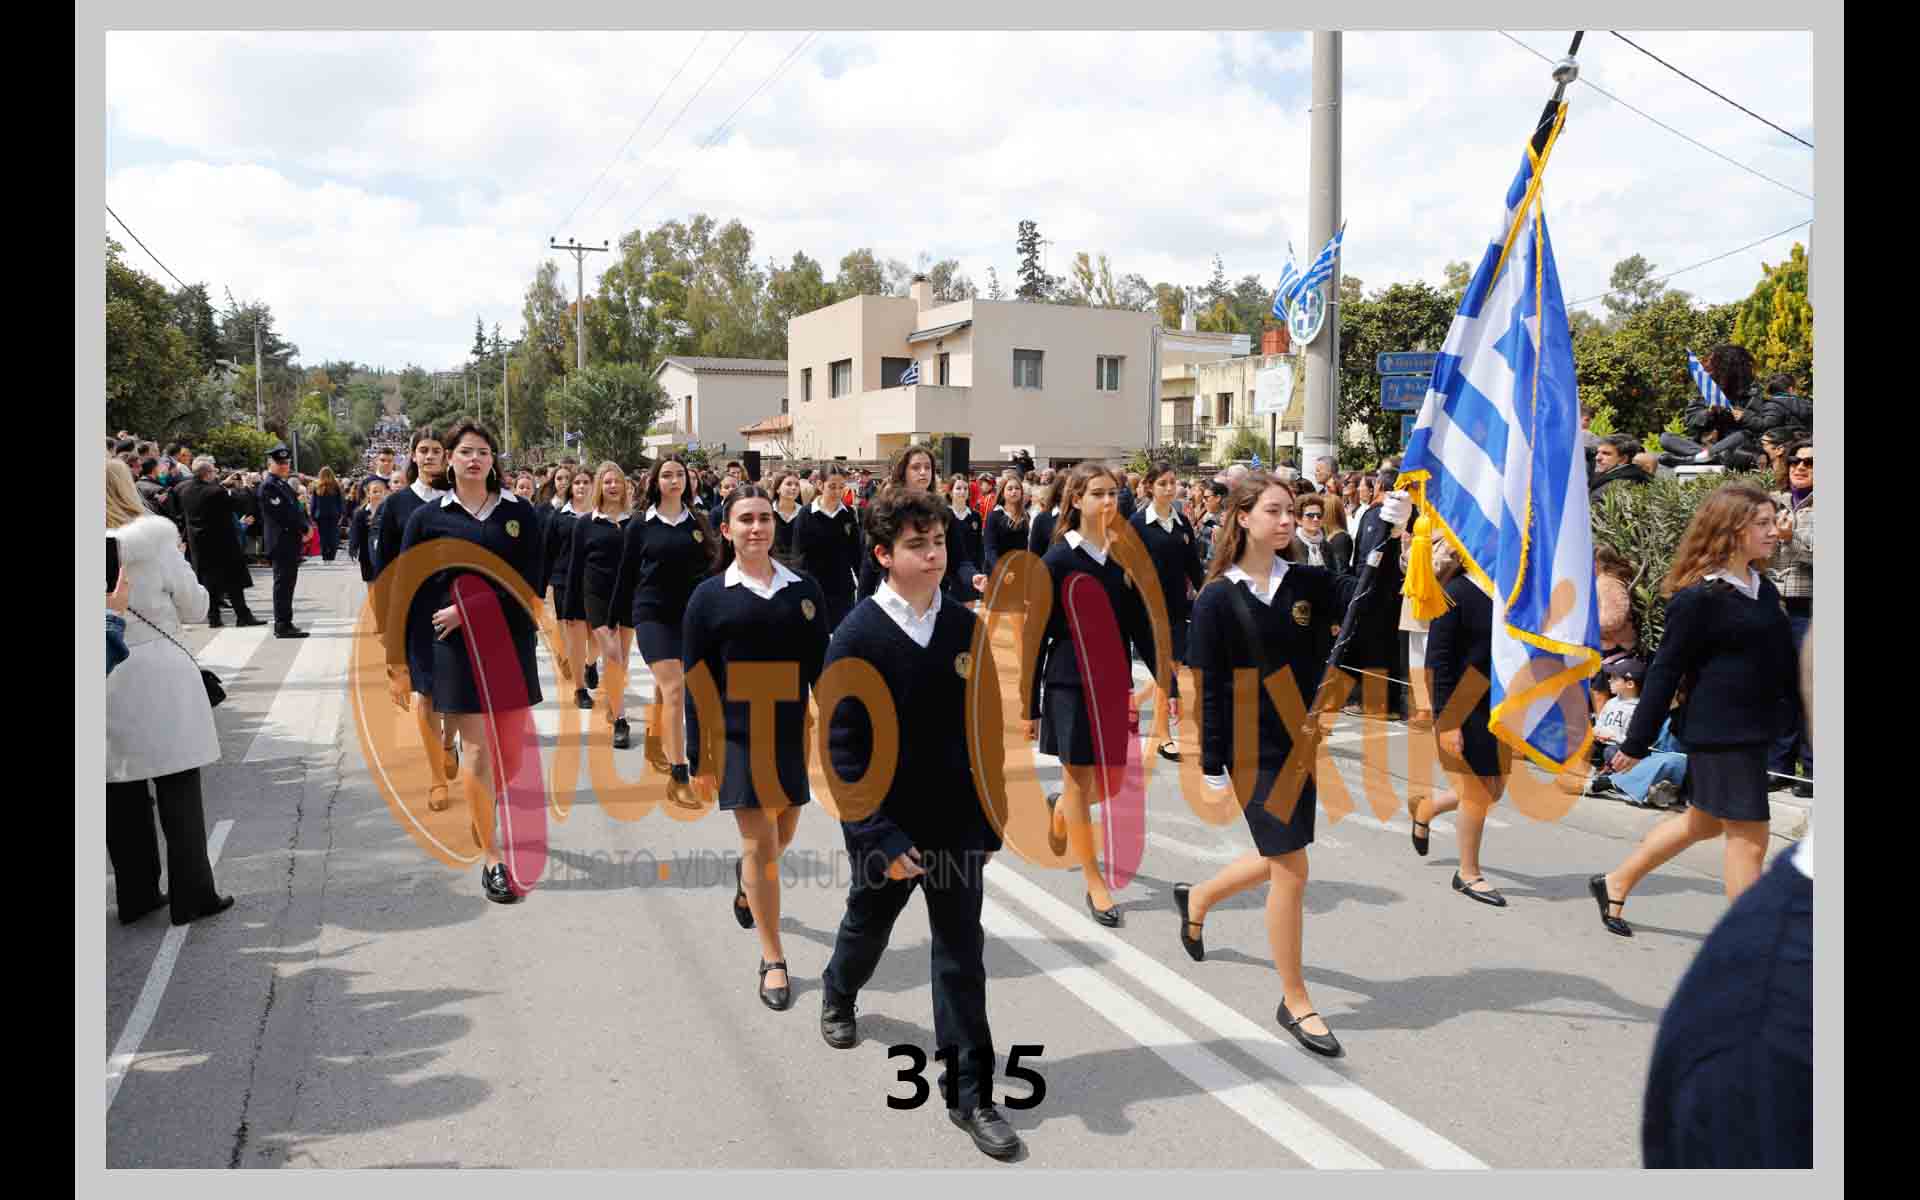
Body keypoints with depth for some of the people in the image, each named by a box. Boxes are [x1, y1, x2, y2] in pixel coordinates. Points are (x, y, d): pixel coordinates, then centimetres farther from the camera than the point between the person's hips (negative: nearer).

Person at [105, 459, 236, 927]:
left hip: (111, 684, 4)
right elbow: (194, 607, -3)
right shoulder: (154, 535, -10)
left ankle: (136, 896, 23)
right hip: (158, 677, -4)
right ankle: (191, 895, 10)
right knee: (178, 792, 5)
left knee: (124, 796, 14)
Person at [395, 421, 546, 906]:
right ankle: (491, 857, 9)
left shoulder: (518, 513, 2)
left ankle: (485, 811, 38)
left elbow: (528, 582, -5)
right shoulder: (428, 517, 2)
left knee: (514, 747, 6)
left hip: (510, 643, 2)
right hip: (456, 648, -1)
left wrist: (470, 608, -14)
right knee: (479, 751, -2)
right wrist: (414, 661, -3)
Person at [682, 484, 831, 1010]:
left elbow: (820, 668, 5)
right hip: (739, 735, -3)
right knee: (761, 842, -1)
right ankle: (773, 962, 11)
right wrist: (699, 755, -5)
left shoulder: (804, 590, 2)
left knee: (782, 835, 16)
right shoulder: (709, 597, -4)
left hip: (794, 731, 3)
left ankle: (745, 874, 52)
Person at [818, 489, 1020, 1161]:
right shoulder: (858, 636, -15)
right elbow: (844, 748, -16)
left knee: (963, 958, 5)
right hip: (884, 826, -2)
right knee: (868, 925, 23)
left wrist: (991, 823, 3)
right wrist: (882, 837, -20)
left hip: (957, 822, 2)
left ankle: (971, 1095, 17)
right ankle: (838, 994, 56)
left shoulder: (966, 629, -4)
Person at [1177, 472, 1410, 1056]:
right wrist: (1213, 767, -12)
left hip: (1299, 741, 6)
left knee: (1280, 859, 18)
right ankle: (1296, 1003, 16)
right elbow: (1208, 689, -11)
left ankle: (1197, 899, 46)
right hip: (1253, 749, -6)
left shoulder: (1307, 583, 2)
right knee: (1291, 871, -1)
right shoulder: (1217, 599, -11)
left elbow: (1369, 597, -14)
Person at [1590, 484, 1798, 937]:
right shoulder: (1699, 597, -17)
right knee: (1748, 837, -2)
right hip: (1719, 731, -9)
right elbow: (1665, 671, -14)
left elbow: (1782, 660, 18)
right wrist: (1636, 744, -12)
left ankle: (1614, 884, 35)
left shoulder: (1763, 588, 8)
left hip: (1753, 730, 9)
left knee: (1703, 822, 20)